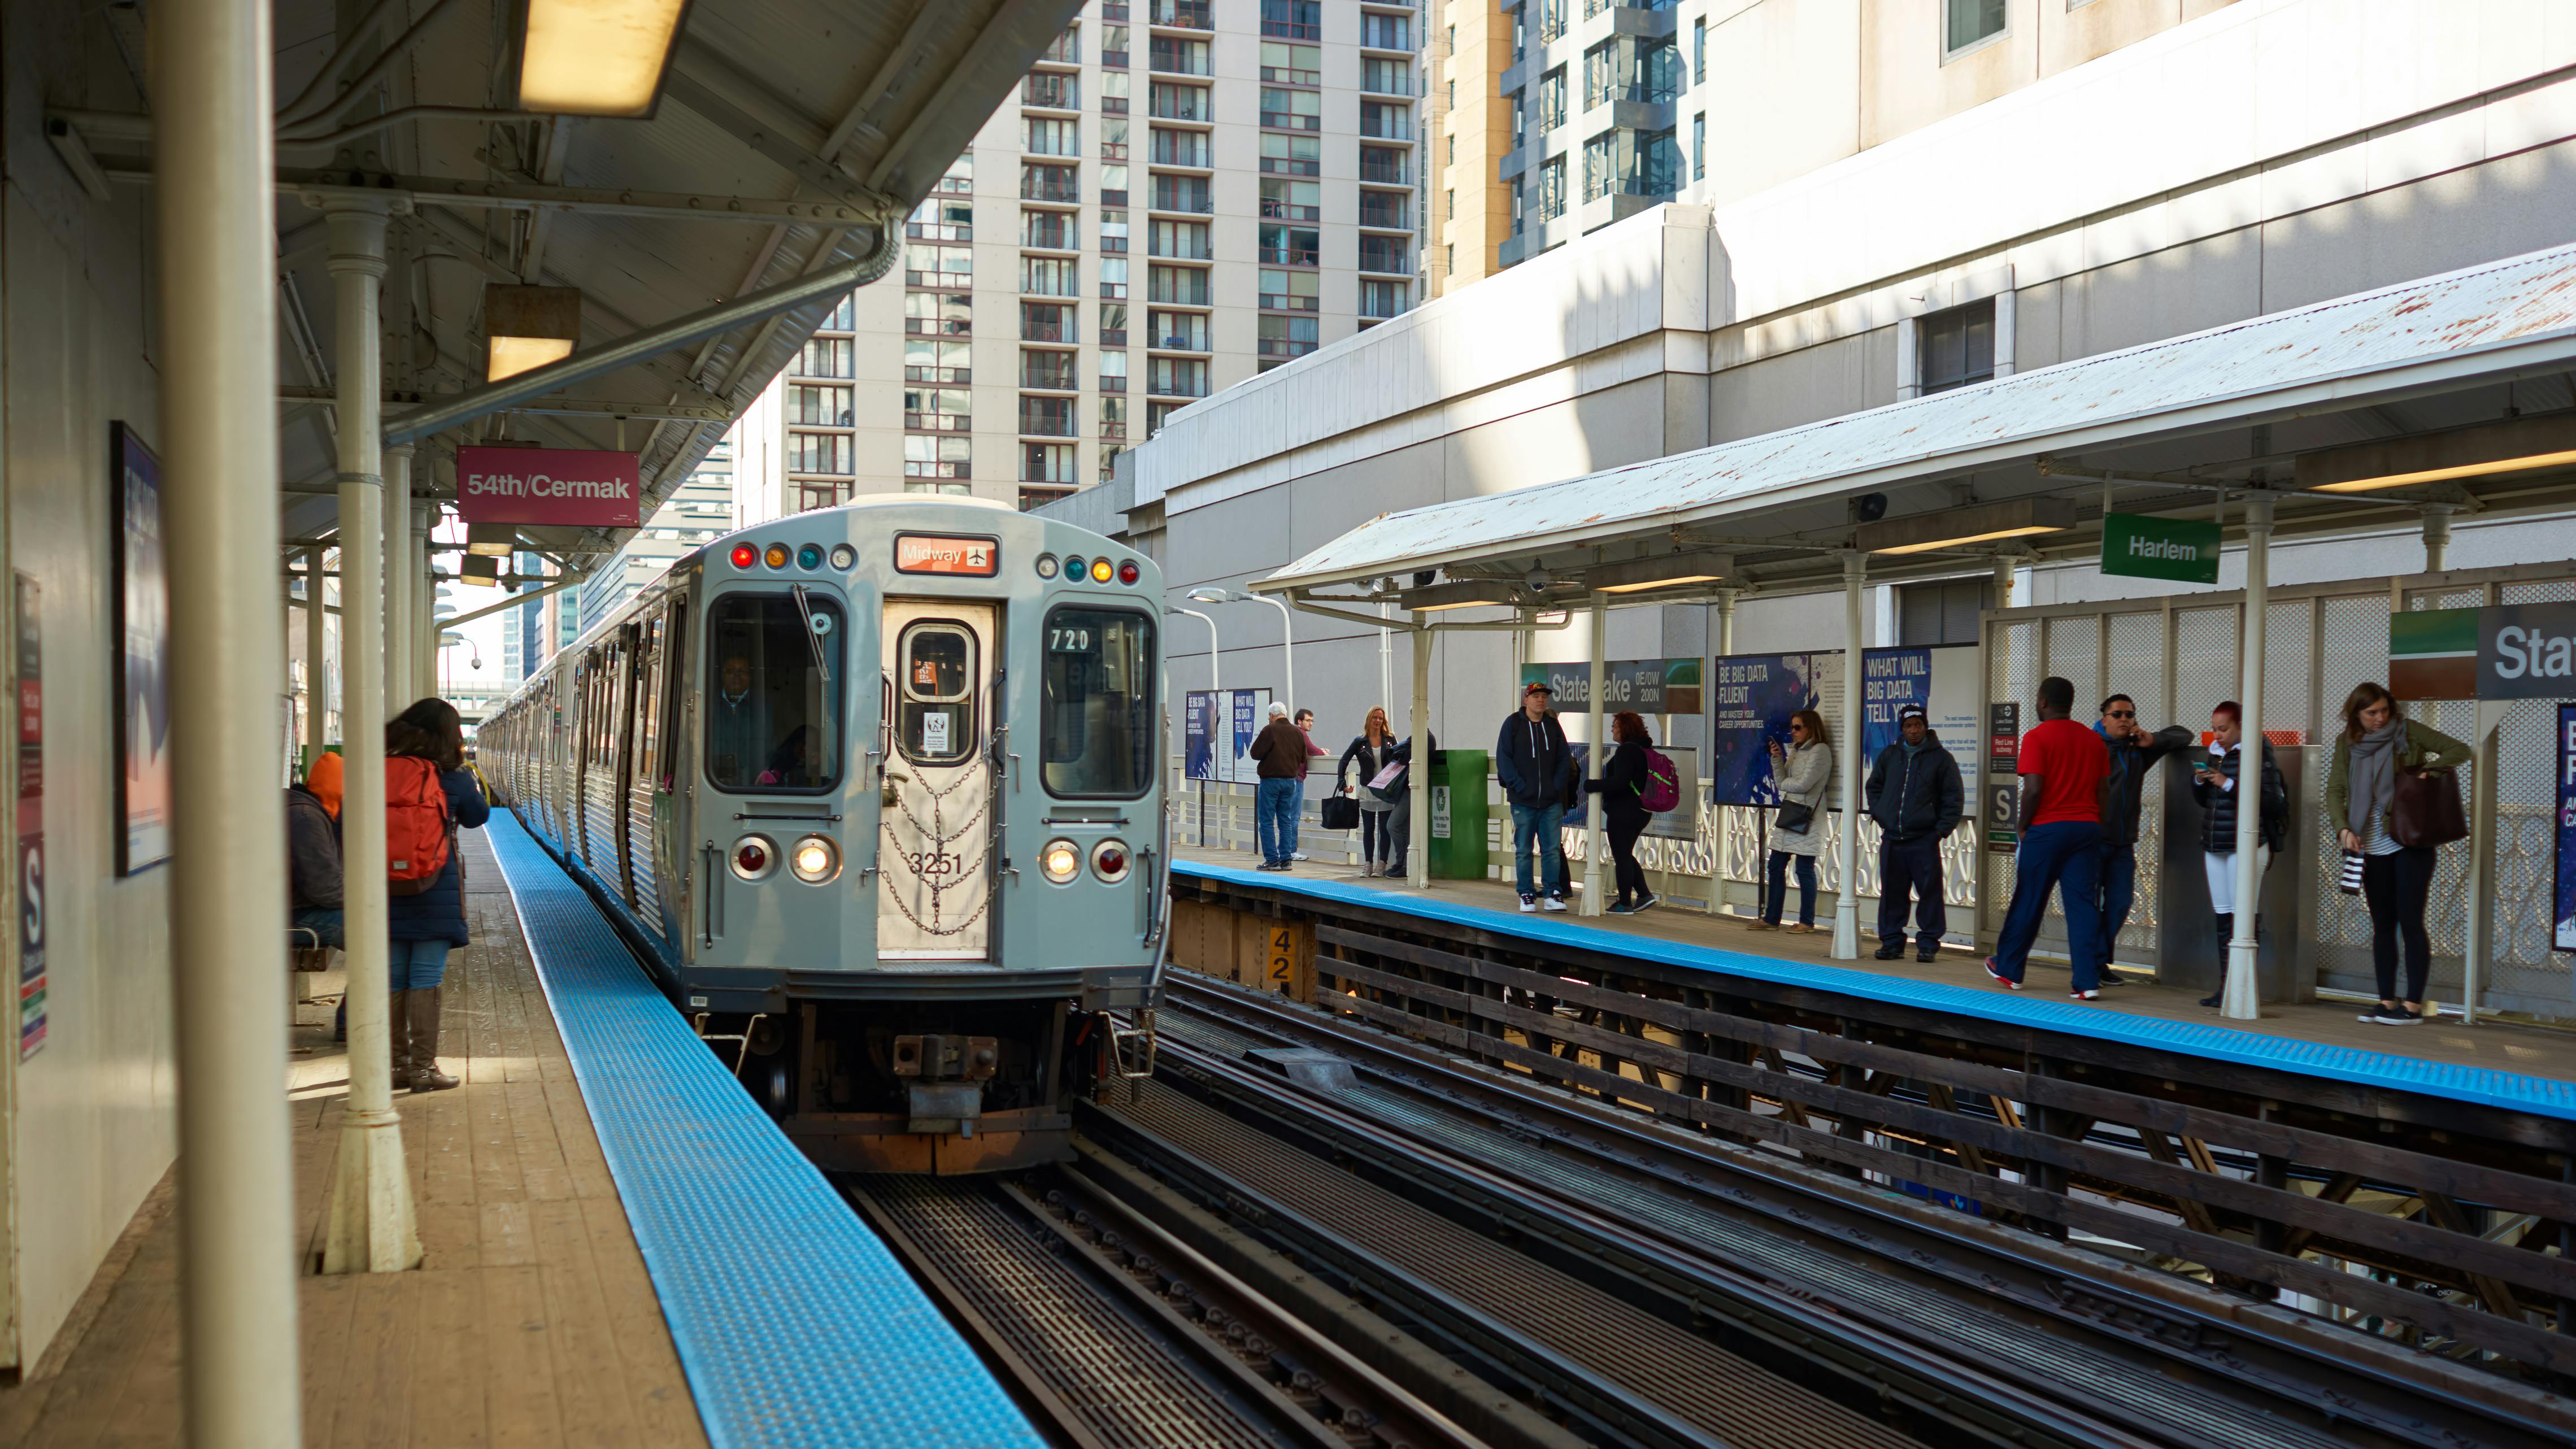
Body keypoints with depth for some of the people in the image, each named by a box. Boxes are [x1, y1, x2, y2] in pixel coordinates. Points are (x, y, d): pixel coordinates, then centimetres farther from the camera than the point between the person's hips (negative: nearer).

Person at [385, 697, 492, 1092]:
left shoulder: (379, 773, 0)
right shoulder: (453, 777, -5)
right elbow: (477, 817, 12)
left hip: (388, 892, 3)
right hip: (435, 892, -3)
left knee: (393, 978, 10)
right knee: (426, 978, 0)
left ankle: (396, 1064, 16)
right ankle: (424, 1067, 1)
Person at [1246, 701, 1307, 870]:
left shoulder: (1270, 730, -12)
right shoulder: (1298, 733, 5)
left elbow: (1255, 753, -10)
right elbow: (1303, 758, 13)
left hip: (1271, 779, -6)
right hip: (1291, 779, 6)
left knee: (1266, 822, 0)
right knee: (1286, 821, 11)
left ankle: (1272, 859, -4)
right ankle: (1286, 859, 9)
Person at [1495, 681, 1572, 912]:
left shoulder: (1553, 725, 10)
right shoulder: (1513, 724, 1)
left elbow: (1565, 758, 13)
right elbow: (1503, 759, -3)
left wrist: (1557, 785, 0)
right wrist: (1519, 786, -11)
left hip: (1552, 801, 2)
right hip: (1523, 801, -2)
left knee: (1552, 849, 0)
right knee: (1524, 850, 3)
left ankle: (1553, 893, 5)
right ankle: (1527, 895, 9)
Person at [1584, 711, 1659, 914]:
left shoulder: (1626, 750, -17)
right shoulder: (1644, 749, 14)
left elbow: (1620, 781, -26)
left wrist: (1592, 786, -18)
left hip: (1623, 812, -10)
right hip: (1641, 811, 10)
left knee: (1621, 856, -2)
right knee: (1626, 855, 19)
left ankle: (1624, 904, 2)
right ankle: (1644, 895, 14)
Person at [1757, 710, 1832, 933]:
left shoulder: (1820, 751, -10)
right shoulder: (1795, 750, 16)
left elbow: (1803, 784, -16)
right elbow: (1782, 781, 12)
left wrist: (1785, 783, 2)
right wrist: (1777, 758, 1)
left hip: (1807, 819, -9)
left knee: (1804, 871, -3)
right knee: (1775, 868, 9)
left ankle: (1807, 922, 7)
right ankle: (1771, 919, 15)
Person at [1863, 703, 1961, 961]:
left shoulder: (1940, 758, 1)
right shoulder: (1889, 756, 12)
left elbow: (1954, 798, 2)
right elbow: (1873, 787, 24)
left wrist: (1941, 830, -5)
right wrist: (1880, 814, 9)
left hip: (1924, 840, -4)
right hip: (1891, 839, 4)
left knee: (1930, 892, -4)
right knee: (1891, 892, 6)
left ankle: (1928, 944, 3)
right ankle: (1891, 942, 14)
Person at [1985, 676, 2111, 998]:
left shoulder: (2037, 737, -8)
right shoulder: (2095, 740, 10)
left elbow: (2033, 789, -15)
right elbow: (2104, 790, 9)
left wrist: (2024, 827, -3)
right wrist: (2090, 820, 16)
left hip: (2047, 828, -4)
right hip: (2088, 827, 4)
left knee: (2027, 902, 8)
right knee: (2084, 905, 2)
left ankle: (2008, 969, 21)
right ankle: (2088, 981, -4)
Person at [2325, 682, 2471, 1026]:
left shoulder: (2407, 731, -3)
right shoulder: (2347, 743, 6)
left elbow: (2460, 751, -1)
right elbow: (2335, 791, 2)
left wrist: (2421, 768, -14)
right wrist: (2344, 829, -13)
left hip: (2411, 841, -4)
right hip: (2373, 846, 4)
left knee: (2410, 922, -5)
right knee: (2383, 925, 7)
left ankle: (2413, 1005, 0)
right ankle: (2387, 1002, 12)